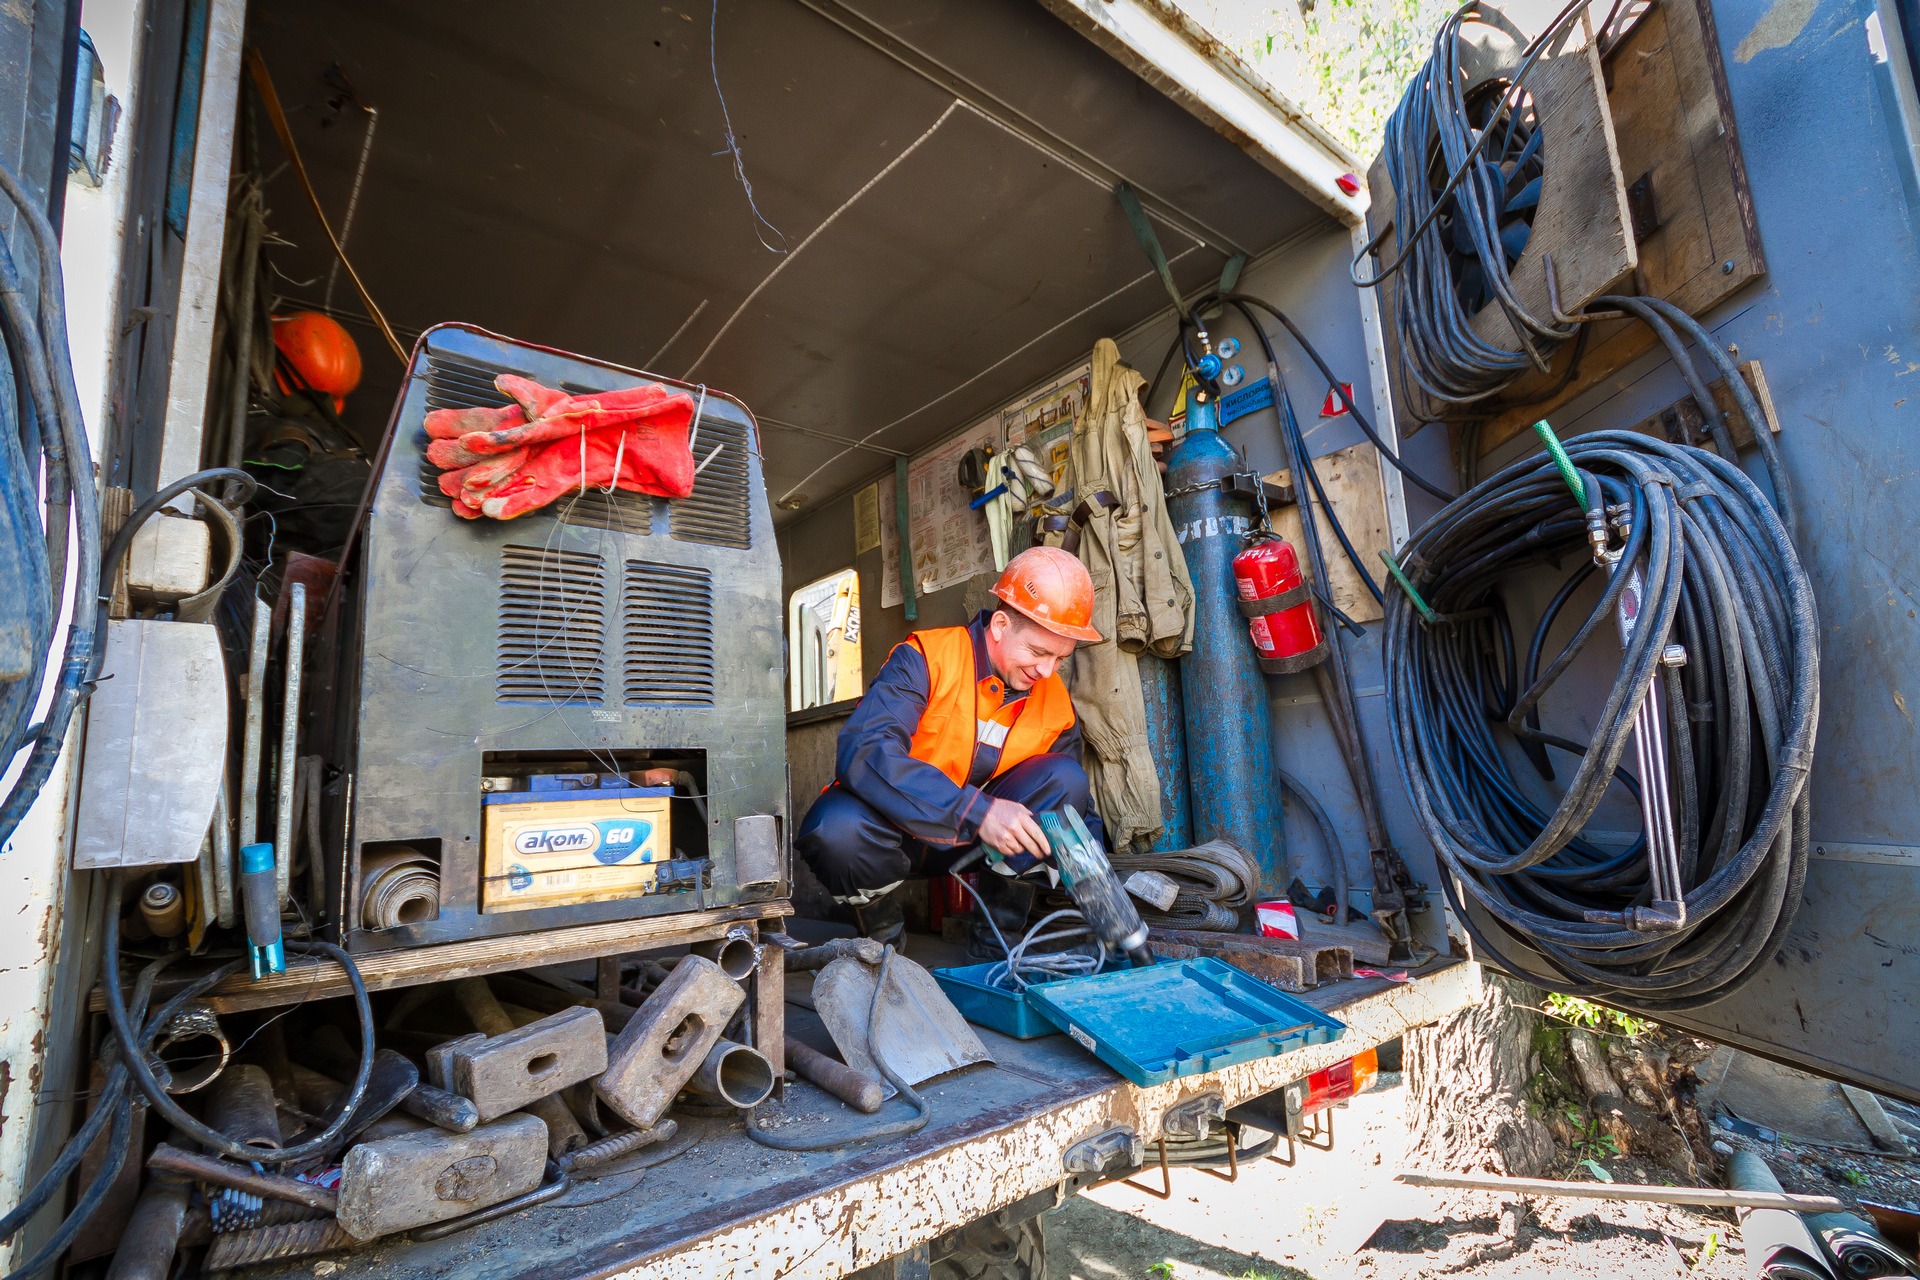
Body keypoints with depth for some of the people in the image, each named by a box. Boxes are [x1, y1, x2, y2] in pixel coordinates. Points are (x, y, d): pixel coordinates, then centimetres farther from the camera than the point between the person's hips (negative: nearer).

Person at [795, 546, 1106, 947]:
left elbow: (1073, 809, 3)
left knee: (1064, 777, -19)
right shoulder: (926, 658, -20)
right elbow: (862, 751, -35)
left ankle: (998, 928, -5)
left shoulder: (1057, 705, -4)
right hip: (896, 824, -3)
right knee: (839, 828, -37)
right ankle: (882, 932, -4)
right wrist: (976, 810, -42)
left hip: (972, 839, 4)